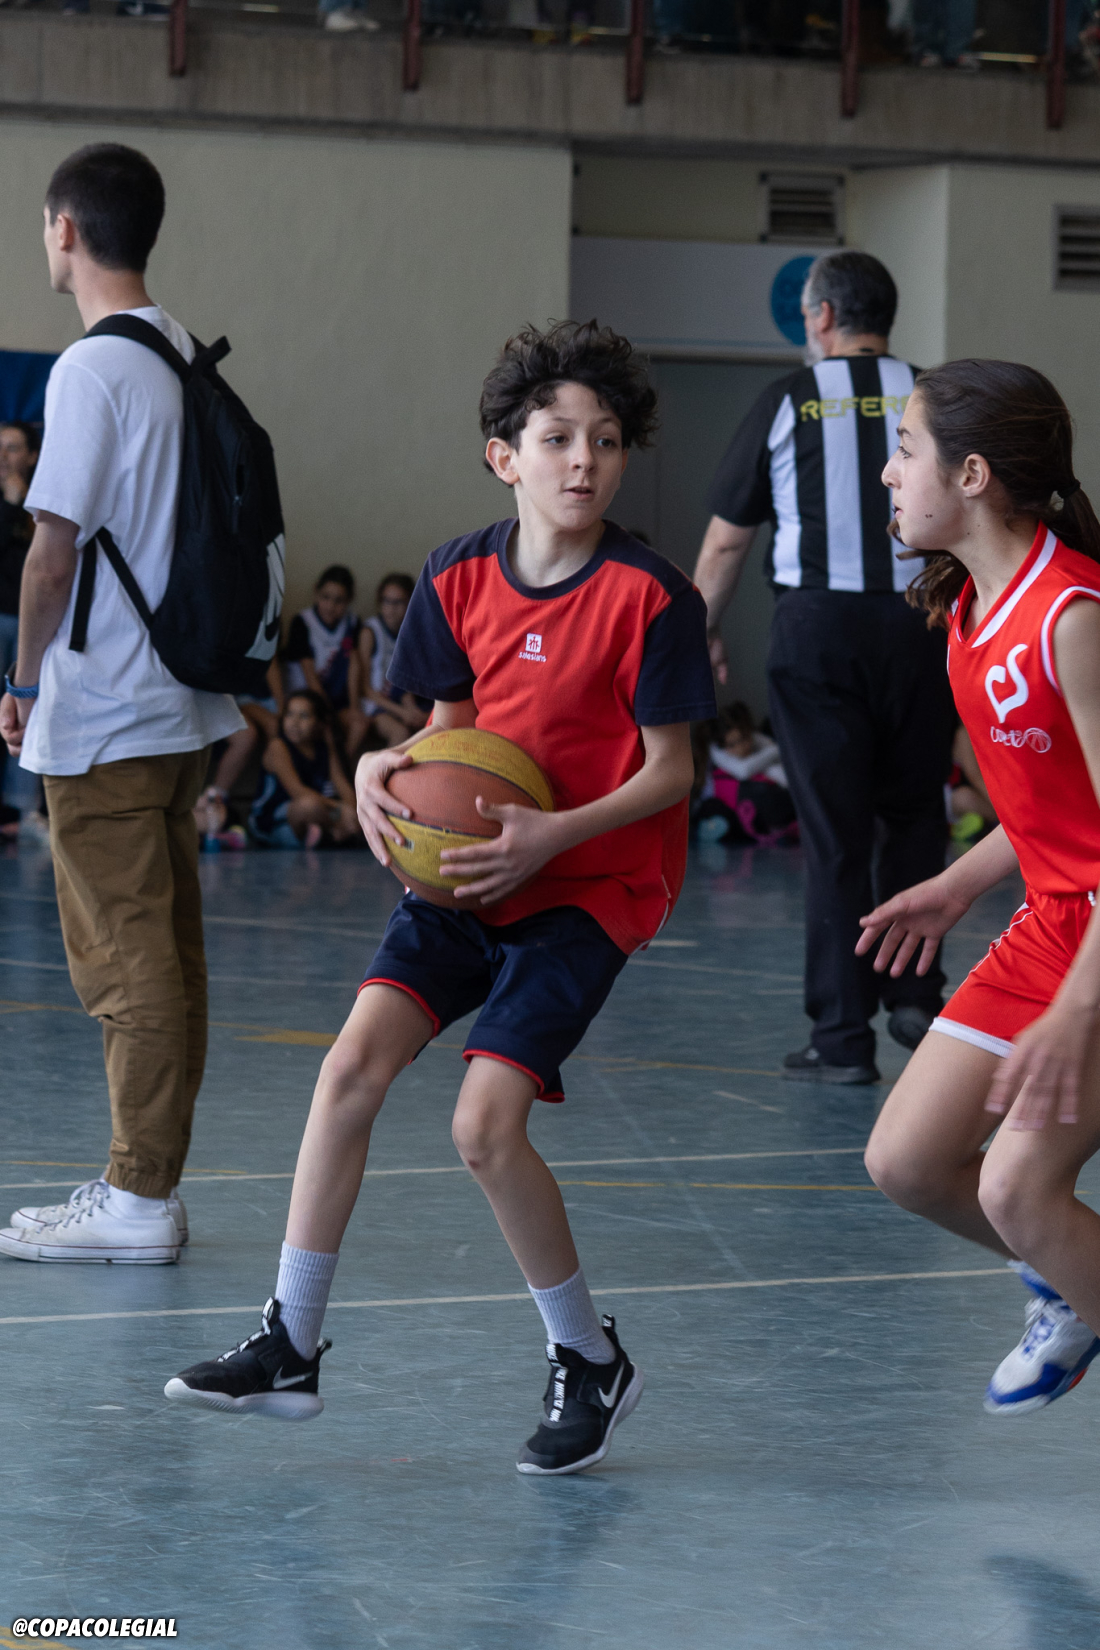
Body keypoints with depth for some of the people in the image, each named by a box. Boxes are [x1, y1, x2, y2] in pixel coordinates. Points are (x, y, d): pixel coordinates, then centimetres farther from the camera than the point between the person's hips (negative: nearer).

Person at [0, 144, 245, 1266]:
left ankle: (138, 1201, -1)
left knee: (124, 956, -4)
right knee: (165, 951, 11)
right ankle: (149, 1183, 18)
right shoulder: (185, 359, 10)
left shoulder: (92, 370, -15)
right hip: (183, 704, 8)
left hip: (101, 712, -8)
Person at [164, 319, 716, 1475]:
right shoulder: (459, 578, 1)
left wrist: (551, 834, -24)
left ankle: (590, 1362, 4)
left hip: (593, 882, -5)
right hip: (470, 870, 5)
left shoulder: (649, 597, -14)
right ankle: (290, 1346, -3)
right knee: (356, 1058, -12)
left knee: (486, 1123, -17)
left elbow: (670, 773, -10)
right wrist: (388, 768, -9)